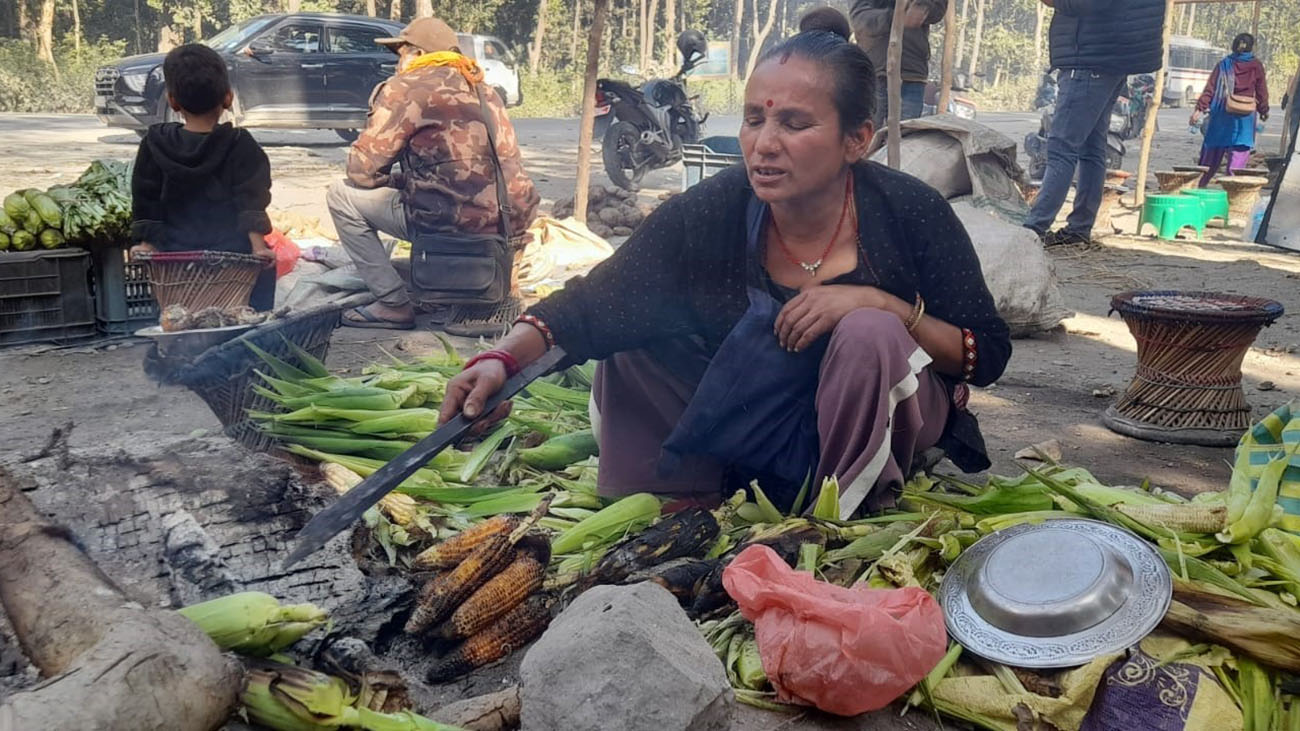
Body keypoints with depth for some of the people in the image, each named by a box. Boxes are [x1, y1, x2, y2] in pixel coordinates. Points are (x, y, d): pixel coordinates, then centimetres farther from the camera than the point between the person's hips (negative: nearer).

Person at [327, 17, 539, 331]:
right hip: (511, 222, 8)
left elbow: (361, 172, -2)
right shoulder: (482, 90, 20)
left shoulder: (404, 88, -1)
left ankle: (395, 304, 6)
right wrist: (404, 181, 28)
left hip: (453, 223, -8)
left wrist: (393, 180, 19)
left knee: (341, 195, 10)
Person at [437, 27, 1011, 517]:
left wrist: (883, 304, -30)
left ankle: (851, 512, -11)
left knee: (870, 333, -32)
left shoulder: (909, 212, -20)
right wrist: (505, 357, -38)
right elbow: (596, 303, -20)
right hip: (749, 424, 2)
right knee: (632, 338, -13)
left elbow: (989, 354, -14)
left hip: (873, 431, -2)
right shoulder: (711, 213, -16)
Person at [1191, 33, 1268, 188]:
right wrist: (1263, 111, 18)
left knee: (1212, 151, 9)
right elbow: (1261, 91, 6)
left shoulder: (1224, 64, 5)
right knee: (1239, 151, -1)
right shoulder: (1256, 66, 1)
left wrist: (1199, 109, -3)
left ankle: (1200, 184, 15)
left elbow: (1210, 88, -2)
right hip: (1245, 116, -2)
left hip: (1222, 112, 2)